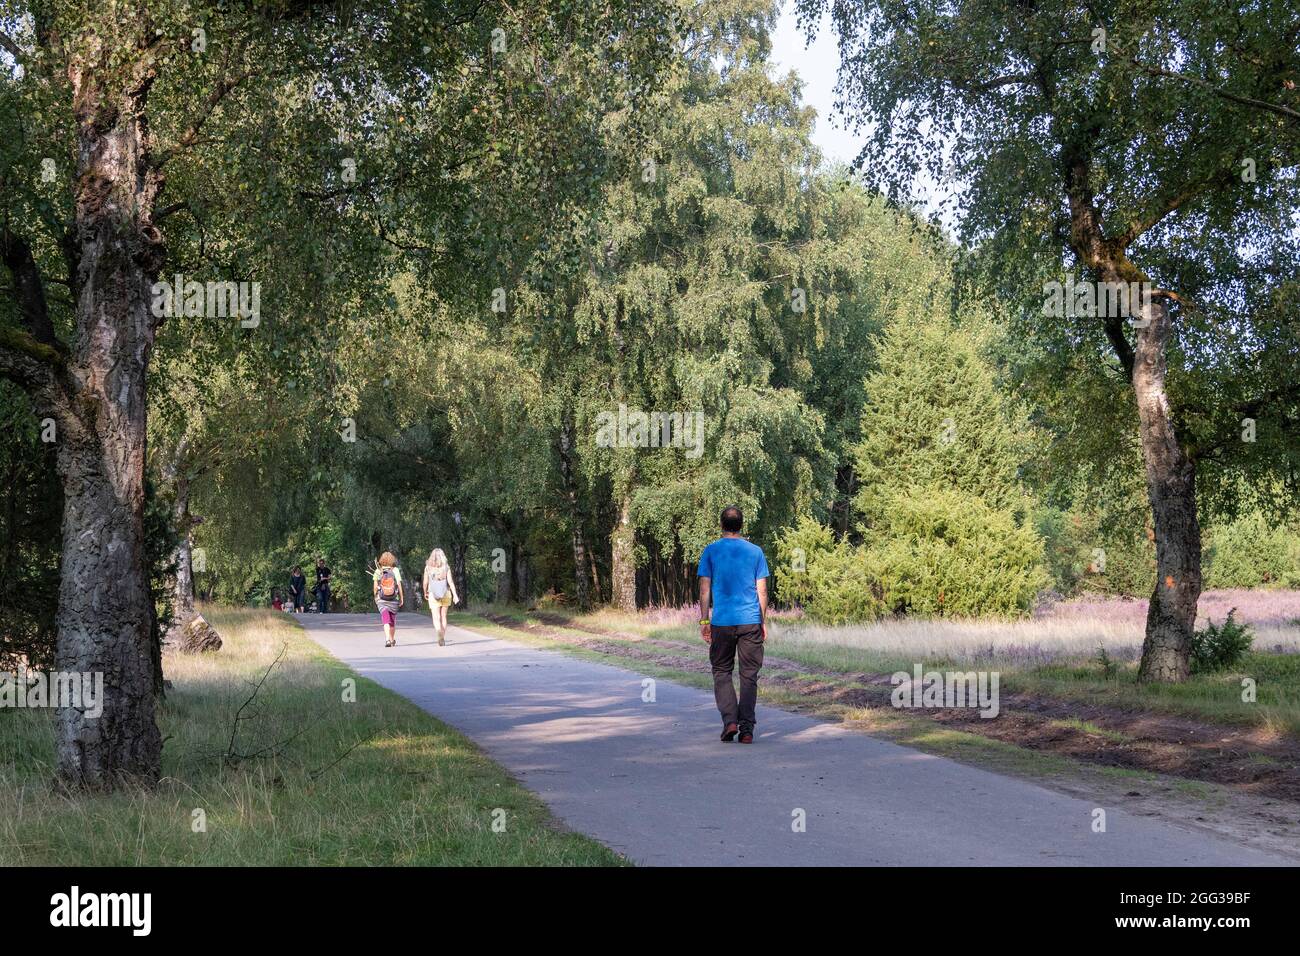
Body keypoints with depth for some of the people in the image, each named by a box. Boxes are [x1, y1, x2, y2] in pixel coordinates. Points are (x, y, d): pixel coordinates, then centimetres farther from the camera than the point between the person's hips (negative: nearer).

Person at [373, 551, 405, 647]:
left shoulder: (378, 571, -4)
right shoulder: (395, 570, -6)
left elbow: (375, 586, -1)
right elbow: (399, 585, -7)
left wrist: (375, 597, 14)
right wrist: (402, 598, 1)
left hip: (381, 600, -1)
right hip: (394, 599, 1)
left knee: (386, 620, -4)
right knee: (393, 620, 17)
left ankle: (388, 639, -24)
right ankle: (392, 640, 31)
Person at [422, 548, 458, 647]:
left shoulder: (428, 568, -4)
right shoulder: (446, 568, -4)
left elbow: (425, 583, 0)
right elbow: (450, 582, -8)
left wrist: (425, 592, 18)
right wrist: (455, 595, -7)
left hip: (433, 595, -2)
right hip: (446, 594, 2)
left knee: (436, 618, -3)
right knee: (443, 617, 14)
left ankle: (440, 632, -31)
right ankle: (443, 639, 19)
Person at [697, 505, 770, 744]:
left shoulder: (710, 551, 2)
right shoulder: (755, 552, 5)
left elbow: (705, 589, -1)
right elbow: (762, 591, 5)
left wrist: (704, 620, 3)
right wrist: (763, 622, 12)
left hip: (721, 622, -1)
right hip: (750, 621, 1)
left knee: (722, 672, 10)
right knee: (749, 675, 5)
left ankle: (730, 720, -5)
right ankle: (746, 728, 1)